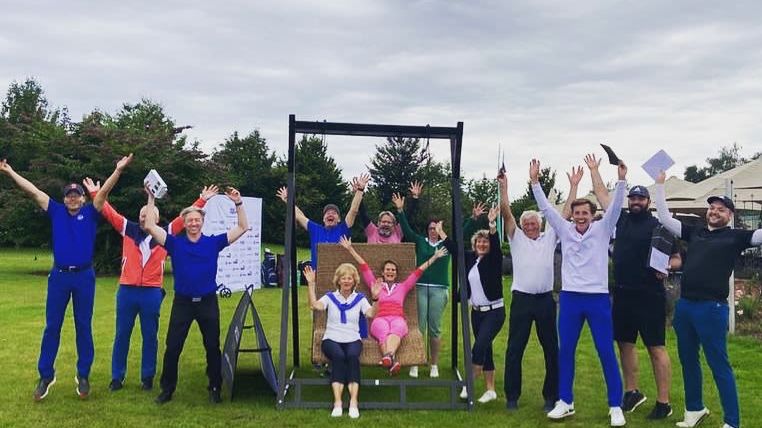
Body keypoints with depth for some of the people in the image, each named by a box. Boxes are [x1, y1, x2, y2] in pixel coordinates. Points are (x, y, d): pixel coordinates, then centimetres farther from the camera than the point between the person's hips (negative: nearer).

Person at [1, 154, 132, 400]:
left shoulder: (90, 213, 4)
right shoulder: (56, 212, 8)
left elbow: (105, 191, -8)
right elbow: (32, 191, 6)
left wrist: (118, 170, -19)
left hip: (84, 277, -1)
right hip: (59, 276, 1)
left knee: (84, 327, 6)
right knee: (52, 327, 6)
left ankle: (83, 376, 15)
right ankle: (46, 376, 16)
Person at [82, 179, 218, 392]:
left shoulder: (165, 234, 5)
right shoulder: (129, 230, 6)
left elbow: (184, 218, 3)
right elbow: (109, 213, 5)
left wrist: (202, 200, 0)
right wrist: (96, 193, 1)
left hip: (152, 293, 0)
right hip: (127, 291, 1)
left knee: (150, 336, 8)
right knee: (122, 335, 9)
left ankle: (148, 377, 18)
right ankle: (117, 377, 19)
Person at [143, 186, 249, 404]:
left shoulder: (213, 242, 0)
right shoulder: (175, 243, 0)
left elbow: (242, 228, -2)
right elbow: (150, 226, -7)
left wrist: (238, 203, -11)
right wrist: (151, 198, -10)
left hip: (208, 302, 0)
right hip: (182, 302, 0)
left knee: (213, 347, 7)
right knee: (172, 347, 3)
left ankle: (215, 388, 21)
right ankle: (167, 389, 18)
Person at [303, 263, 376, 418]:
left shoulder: (360, 298, 13)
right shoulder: (330, 297, 12)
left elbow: (371, 313, -6)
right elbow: (314, 305, -9)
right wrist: (311, 284, -19)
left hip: (353, 340, 1)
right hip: (332, 339, 0)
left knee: (352, 356, -33)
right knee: (338, 356, -33)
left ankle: (353, 402, -38)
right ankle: (337, 403, -36)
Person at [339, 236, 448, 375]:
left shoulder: (402, 286, 31)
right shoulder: (376, 285, 28)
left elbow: (419, 270, 31)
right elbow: (363, 266, 26)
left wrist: (435, 257, 32)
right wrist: (350, 248, 26)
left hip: (398, 318, 1)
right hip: (380, 318, -1)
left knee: (395, 331, -38)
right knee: (384, 333, -39)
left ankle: (388, 356, -66)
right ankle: (393, 360, -65)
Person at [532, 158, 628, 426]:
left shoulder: (602, 229, 1)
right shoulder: (565, 230, 6)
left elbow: (616, 207, -10)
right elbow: (546, 208, 3)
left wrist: (621, 180, -22)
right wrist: (535, 181, -6)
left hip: (598, 298, -2)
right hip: (569, 297, 3)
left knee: (606, 352, 1)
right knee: (565, 350, 7)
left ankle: (616, 406, 9)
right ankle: (565, 402, 19)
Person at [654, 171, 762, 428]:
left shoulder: (735, 237, 1)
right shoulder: (695, 232, 14)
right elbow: (664, 218, 16)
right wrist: (660, 185, 15)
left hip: (712, 308, -6)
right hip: (684, 305, 6)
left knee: (719, 366, -1)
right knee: (688, 361, 16)